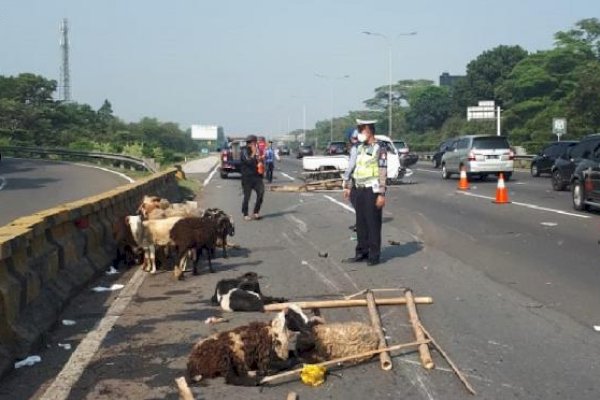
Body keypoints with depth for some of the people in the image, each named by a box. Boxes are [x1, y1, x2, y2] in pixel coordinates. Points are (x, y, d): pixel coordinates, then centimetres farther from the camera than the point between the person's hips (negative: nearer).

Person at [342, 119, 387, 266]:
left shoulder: (379, 149, -9)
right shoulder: (360, 148, 13)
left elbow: (383, 173, -13)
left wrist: (382, 194, -18)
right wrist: (348, 187, 15)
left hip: (372, 191, -7)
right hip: (360, 190, 7)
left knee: (373, 224, -2)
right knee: (360, 223, 10)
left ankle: (374, 255, 5)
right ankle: (362, 252, 18)